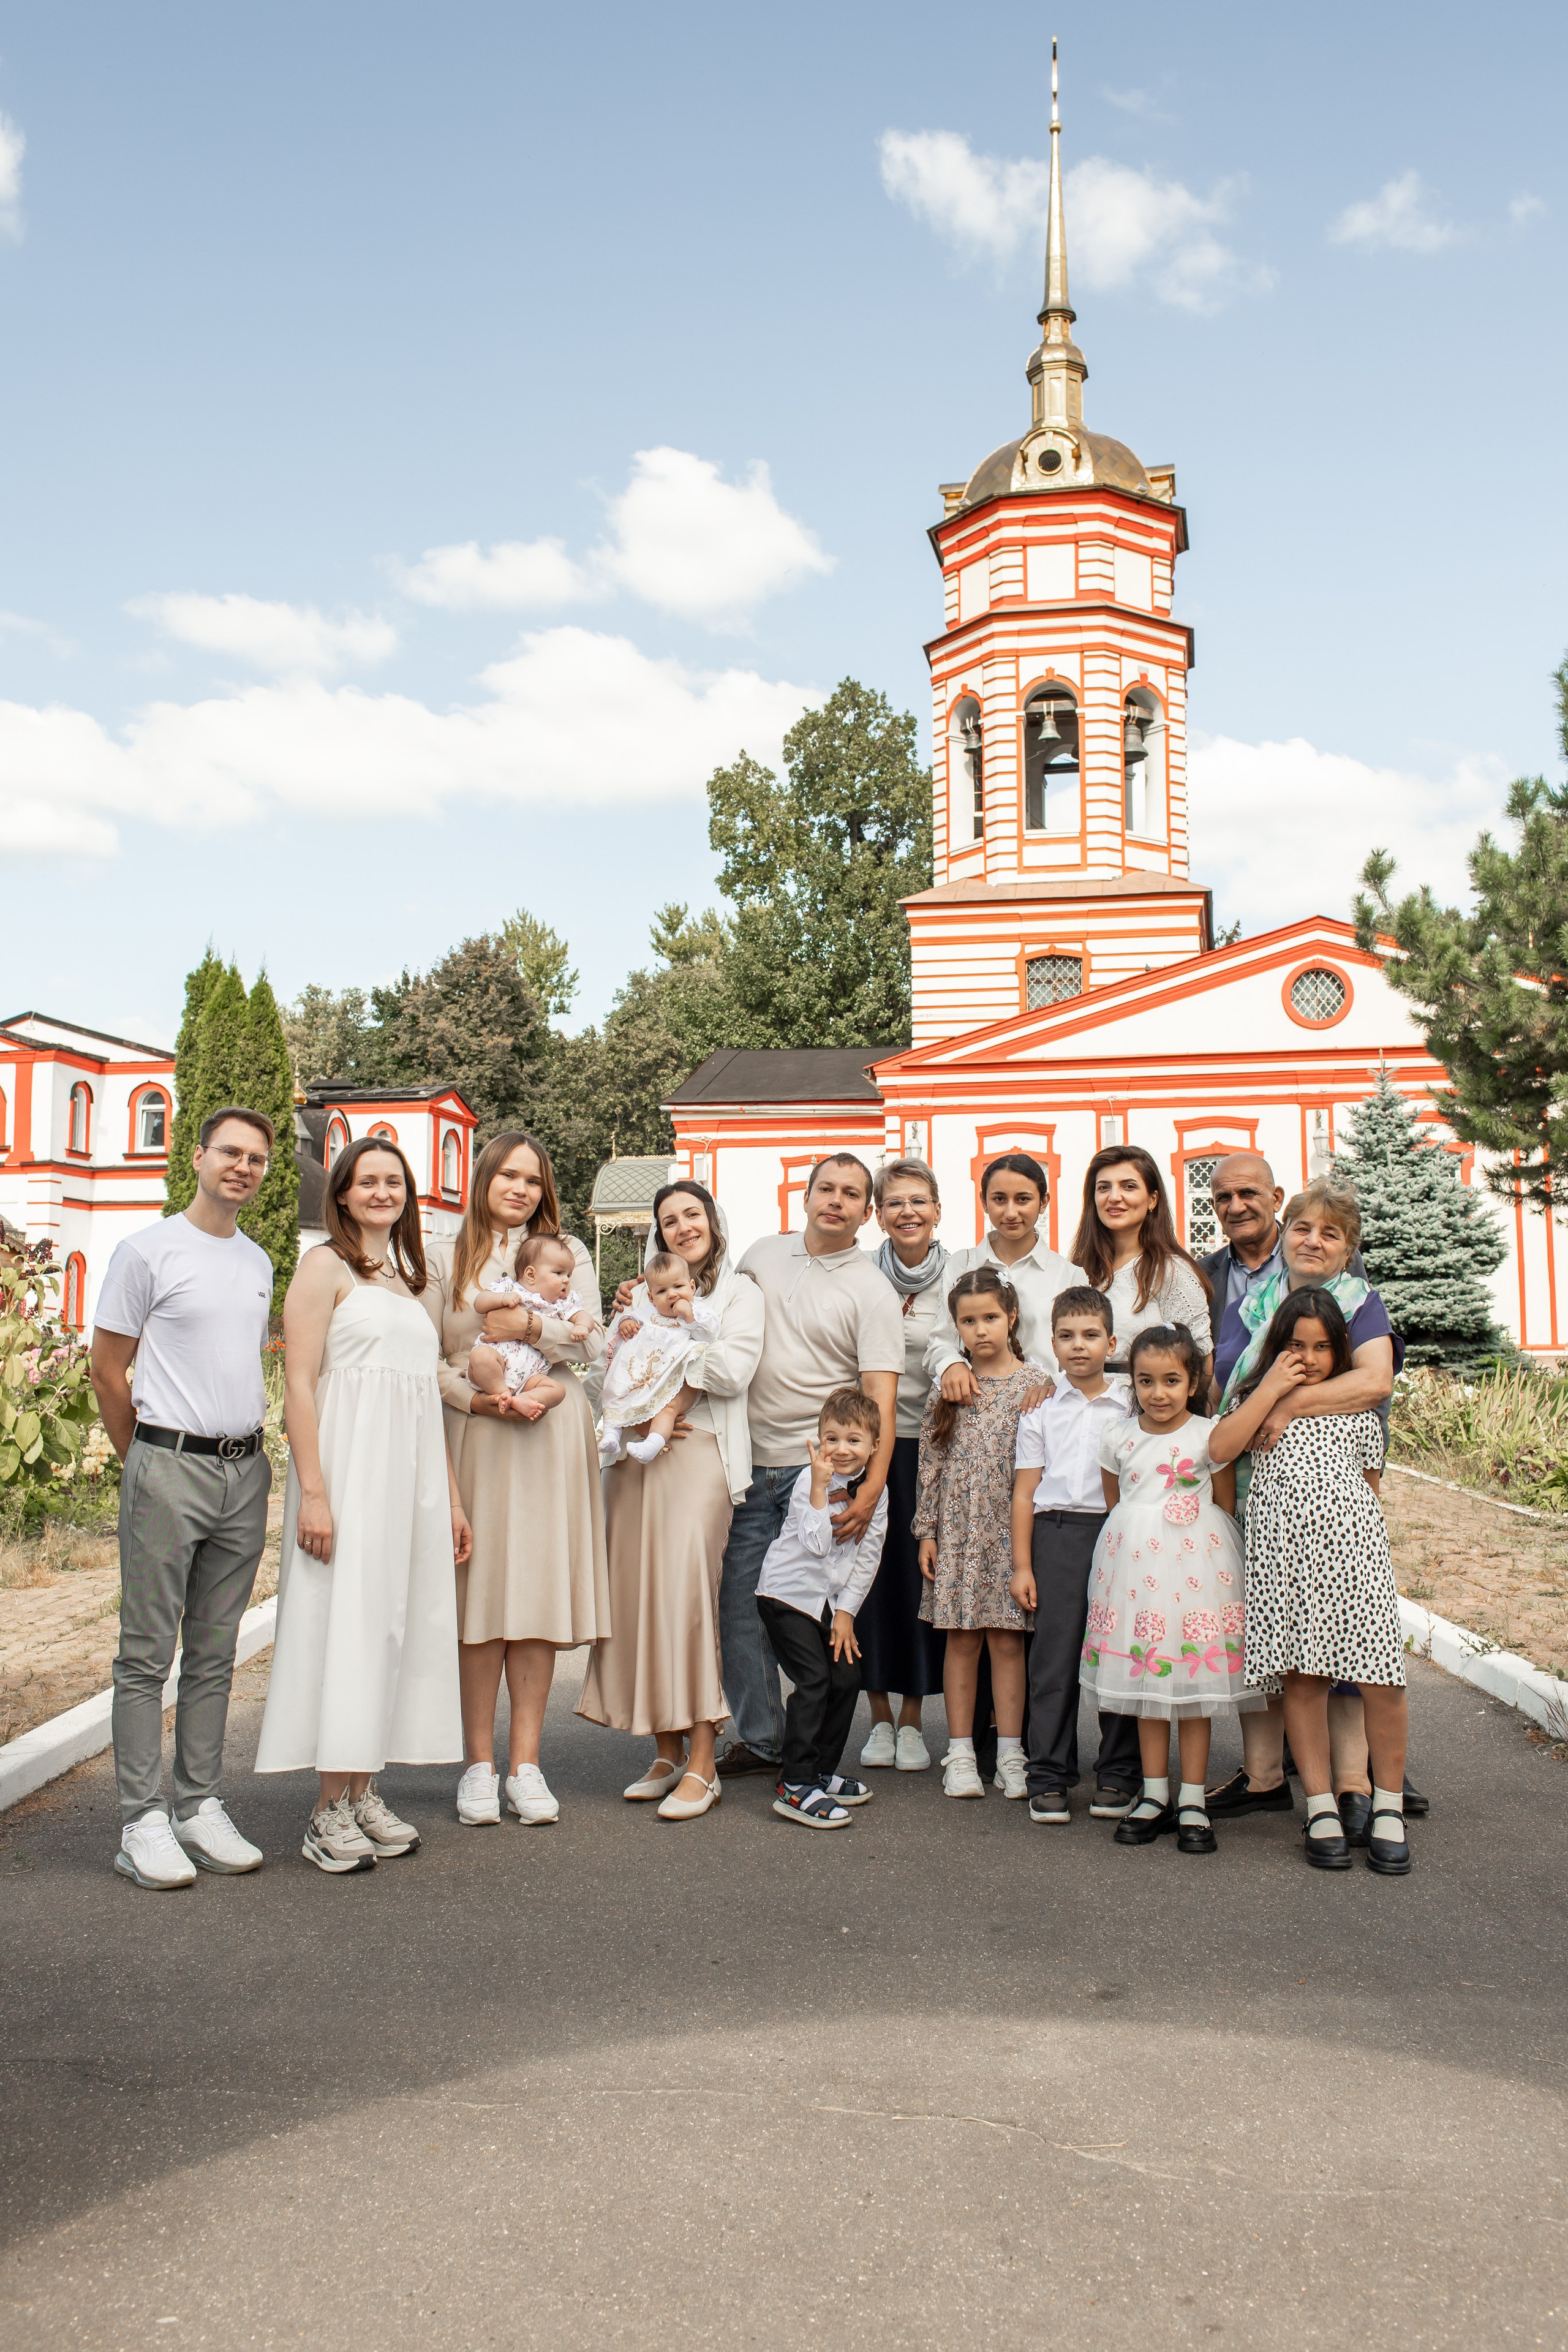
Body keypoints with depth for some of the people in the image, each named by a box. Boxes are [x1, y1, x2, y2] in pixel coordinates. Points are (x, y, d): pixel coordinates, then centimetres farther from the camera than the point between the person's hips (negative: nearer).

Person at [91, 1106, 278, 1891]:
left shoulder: (259, 1264, 14)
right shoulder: (149, 1250, -4)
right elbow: (107, 1370, -2)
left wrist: (252, 1452, 15)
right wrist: (145, 1463, 4)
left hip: (244, 1472, 6)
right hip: (169, 1468, -6)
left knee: (214, 1652, 11)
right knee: (148, 1652, 0)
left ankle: (201, 1809, 18)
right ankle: (142, 1823, 6)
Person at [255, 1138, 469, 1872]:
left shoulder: (410, 1276, 19)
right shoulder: (325, 1266, -2)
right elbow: (299, 1381, -10)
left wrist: (451, 1495, 17)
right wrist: (313, 1491, -18)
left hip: (412, 1473, 7)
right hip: (350, 1466, -7)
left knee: (399, 1617, 7)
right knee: (344, 1617, -5)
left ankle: (364, 1792, 17)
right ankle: (329, 1812, 3)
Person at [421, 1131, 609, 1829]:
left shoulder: (568, 1252, 14)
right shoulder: (446, 1257, 10)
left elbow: (595, 1342, 5)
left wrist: (532, 1325, -10)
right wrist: (474, 1399, -11)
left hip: (551, 1437, 1)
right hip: (474, 1435, -1)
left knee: (539, 1587, 0)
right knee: (479, 1589, -2)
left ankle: (525, 1763, 6)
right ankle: (479, 1765, 8)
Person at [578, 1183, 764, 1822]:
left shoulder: (739, 1290, 7)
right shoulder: (646, 1291, 22)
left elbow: (733, 1370, -7)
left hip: (697, 1451, -5)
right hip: (636, 1452, 5)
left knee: (685, 1592, -13)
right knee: (638, 1592, 0)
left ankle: (702, 1765, -9)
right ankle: (667, 1751, 12)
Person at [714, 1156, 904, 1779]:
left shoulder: (872, 1293, -6)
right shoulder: (763, 1254, 9)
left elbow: (880, 1399, -13)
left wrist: (871, 1489, -25)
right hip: (750, 1462, 4)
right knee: (739, 1604, 6)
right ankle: (759, 1738, 20)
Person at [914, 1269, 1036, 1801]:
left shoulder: (1032, 1386, -1)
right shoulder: (948, 1388, 5)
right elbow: (931, 1463, 7)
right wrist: (926, 1531, 3)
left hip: (1011, 1531, -2)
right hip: (957, 1532, 2)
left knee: (1006, 1639, 2)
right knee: (961, 1639, 5)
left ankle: (1010, 1755, 13)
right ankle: (961, 1754, 13)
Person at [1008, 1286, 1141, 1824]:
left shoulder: (1132, 1407, 8)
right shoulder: (1042, 1410, 9)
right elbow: (1025, 1491, 8)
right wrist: (1022, 1566, 3)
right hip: (1057, 1533, 0)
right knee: (1054, 1654, 0)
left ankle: (1118, 1774, 16)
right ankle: (1049, 1777, 8)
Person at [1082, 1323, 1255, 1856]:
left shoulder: (1210, 1437, -4)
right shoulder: (1117, 1439, 4)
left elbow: (1226, 1507, 3)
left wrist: (1191, 1536, -2)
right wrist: (1135, 1542, 6)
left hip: (1195, 1562, -3)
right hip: (1136, 1563, 3)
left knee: (1194, 1683, 2)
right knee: (1145, 1680, 8)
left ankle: (1192, 1802, 11)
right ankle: (1154, 1796, 19)